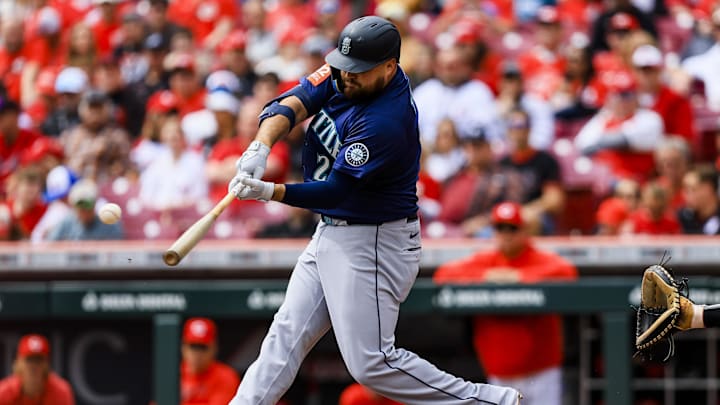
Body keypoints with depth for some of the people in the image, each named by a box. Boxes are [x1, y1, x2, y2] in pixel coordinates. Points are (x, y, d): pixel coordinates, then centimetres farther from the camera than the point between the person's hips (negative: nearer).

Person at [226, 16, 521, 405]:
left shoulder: (387, 122, -28)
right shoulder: (343, 74, -3)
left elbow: (336, 191, -26)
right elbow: (292, 103, -12)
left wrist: (270, 192, -37)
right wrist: (260, 147, -31)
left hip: (373, 245, -9)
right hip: (331, 234, 9)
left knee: (372, 364, -8)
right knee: (286, 334, 9)